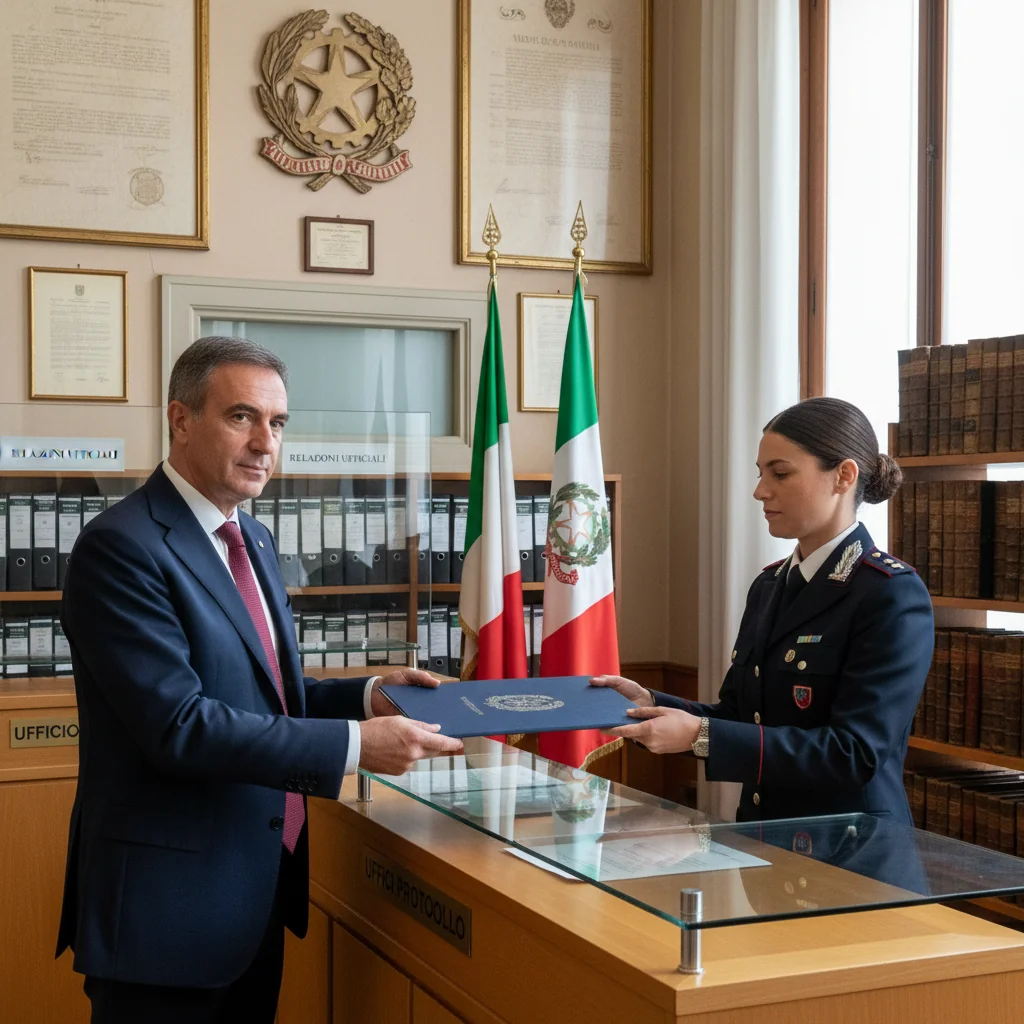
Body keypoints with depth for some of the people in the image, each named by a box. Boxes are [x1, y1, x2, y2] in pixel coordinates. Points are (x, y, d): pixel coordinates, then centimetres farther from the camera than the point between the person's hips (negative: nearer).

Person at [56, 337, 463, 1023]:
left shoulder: (254, 540, 13)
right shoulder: (122, 547, -16)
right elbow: (179, 723, -23)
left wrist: (369, 695, -1)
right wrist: (356, 745, -24)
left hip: (259, 891, 8)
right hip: (170, 902, -8)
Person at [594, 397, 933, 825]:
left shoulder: (892, 595, -12)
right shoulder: (769, 585, 11)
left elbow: (855, 754, -20)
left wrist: (699, 735, -23)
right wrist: (650, 703, -1)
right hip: (765, 839, 6)